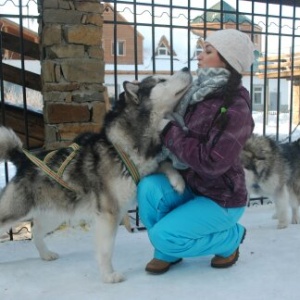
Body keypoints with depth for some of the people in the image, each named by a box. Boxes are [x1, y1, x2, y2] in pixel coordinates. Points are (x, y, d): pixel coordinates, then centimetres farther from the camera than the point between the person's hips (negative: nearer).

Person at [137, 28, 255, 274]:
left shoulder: (236, 108, -25)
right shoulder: (200, 94, -1)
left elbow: (211, 163, -31)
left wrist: (169, 130, -24)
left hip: (222, 199, -6)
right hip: (190, 185, 6)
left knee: (164, 235, -20)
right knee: (148, 187, -20)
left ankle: (231, 237, 7)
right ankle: (168, 252, 5)